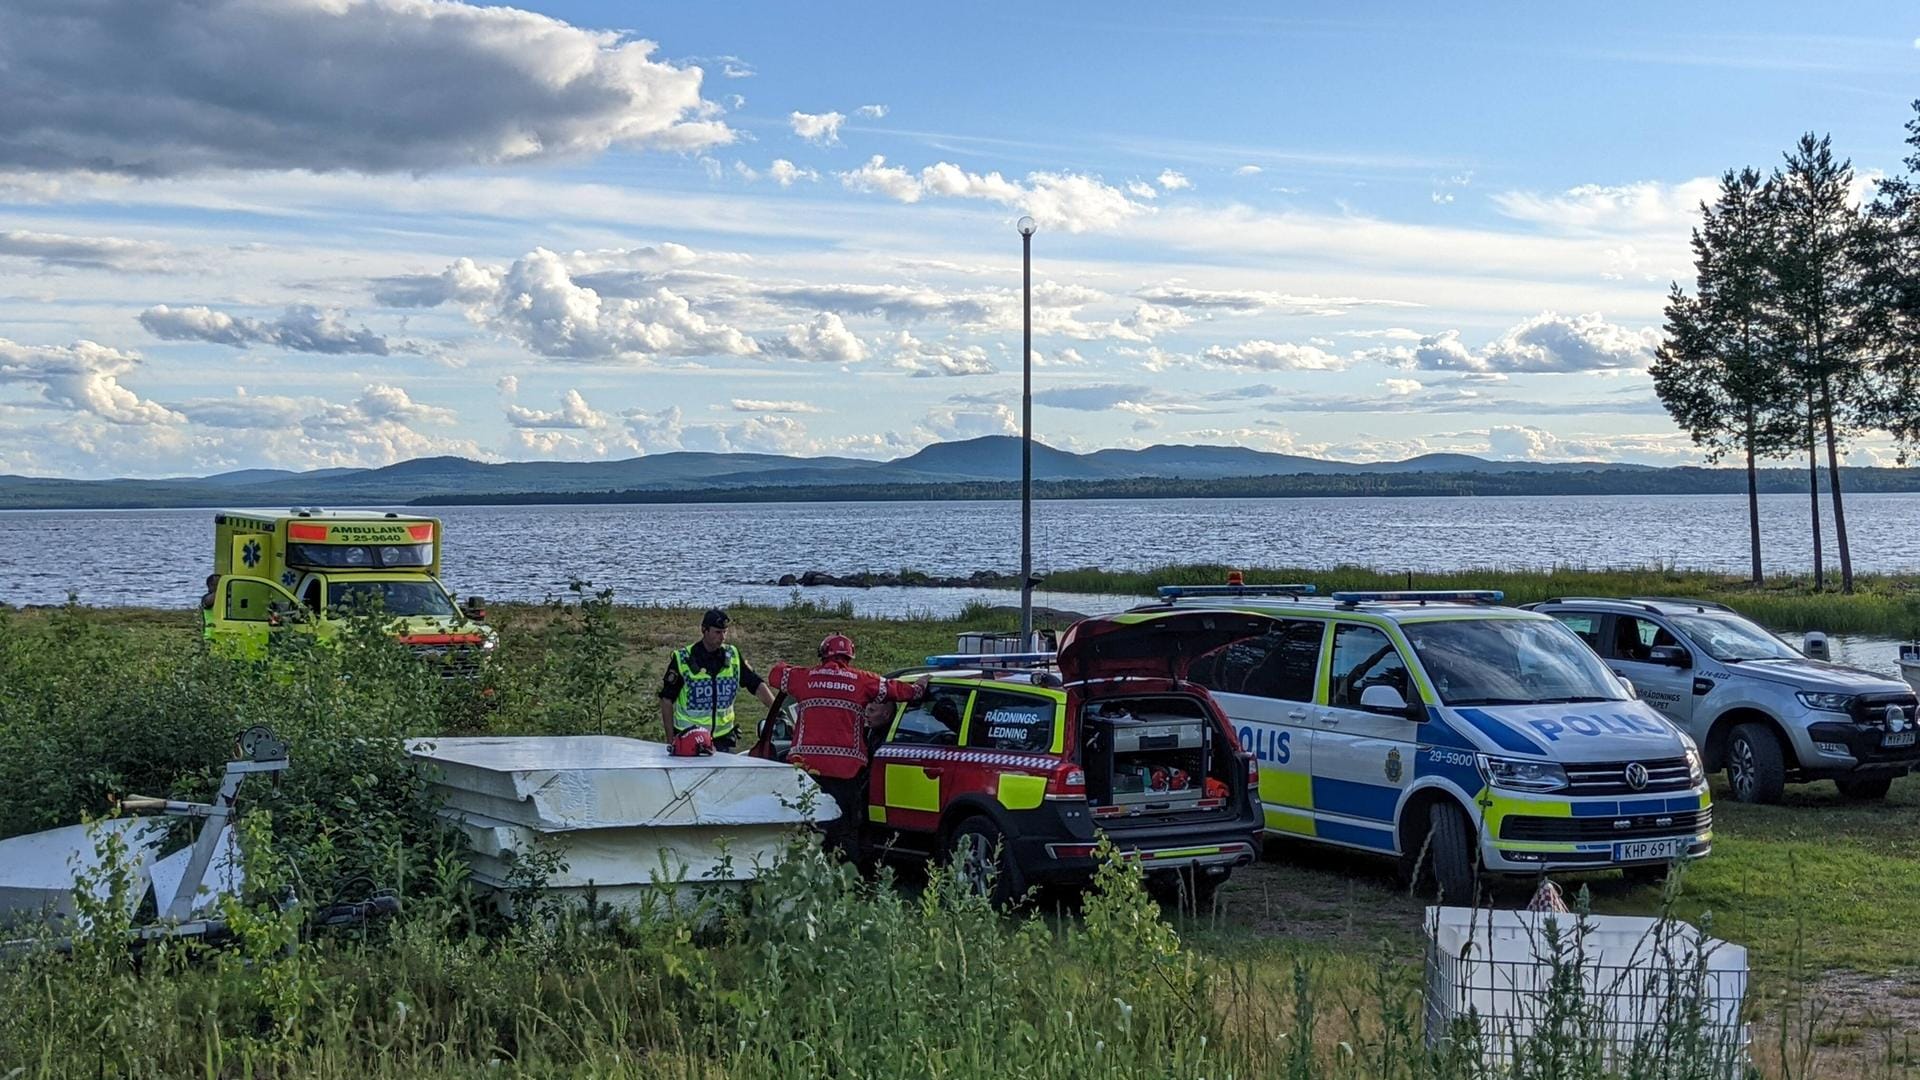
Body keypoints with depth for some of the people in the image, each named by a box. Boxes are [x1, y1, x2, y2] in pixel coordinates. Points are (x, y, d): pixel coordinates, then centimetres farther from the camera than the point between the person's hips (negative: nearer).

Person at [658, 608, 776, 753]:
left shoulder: (733, 656, 5)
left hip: (723, 737, 3)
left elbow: (757, 684, 5)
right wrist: (670, 739, -5)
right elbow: (666, 699, -3)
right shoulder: (682, 659, -6)